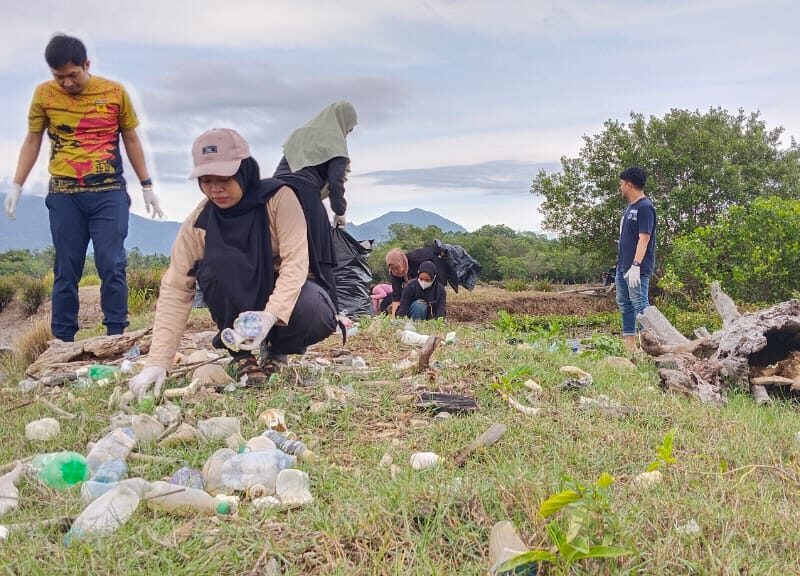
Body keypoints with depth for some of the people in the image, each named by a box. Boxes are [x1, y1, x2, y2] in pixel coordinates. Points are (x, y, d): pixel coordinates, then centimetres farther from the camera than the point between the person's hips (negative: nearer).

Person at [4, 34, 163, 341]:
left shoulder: (115, 92, 2)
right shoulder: (44, 94, 4)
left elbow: (131, 140, 11)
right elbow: (32, 142, 12)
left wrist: (147, 186, 11)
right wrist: (16, 186, 6)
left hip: (109, 193, -1)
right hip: (63, 195, 1)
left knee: (112, 266, -6)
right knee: (66, 270, 3)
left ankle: (117, 337, 1)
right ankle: (62, 341, 10)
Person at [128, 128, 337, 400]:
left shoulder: (279, 198, -20)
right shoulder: (198, 223, -14)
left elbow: (295, 262, -26)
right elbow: (175, 290, -17)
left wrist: (270, 315, -43)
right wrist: (158, 363, -27)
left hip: (286, 290, -1)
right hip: (239, 304, 1)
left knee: (313, 312, -36)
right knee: (215, 261, -30)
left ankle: (277, 351, 0)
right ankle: (241, 352, -10)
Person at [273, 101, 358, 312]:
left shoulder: (301, 133, 27)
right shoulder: (336, 142, 7)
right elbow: (335, 181, -2)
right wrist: (340, 212, 8)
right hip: (305, 194, -6)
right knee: (319, 257, -2)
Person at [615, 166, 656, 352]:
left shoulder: (645, 207, -13)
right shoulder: (630, 207, 17)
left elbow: (644, 239, -20)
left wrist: (635, 266, -25)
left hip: (637, 269, -10)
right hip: (623, 267, 10)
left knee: (640, 305, -10)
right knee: (624, 303, 14)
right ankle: (629, 344, 21)